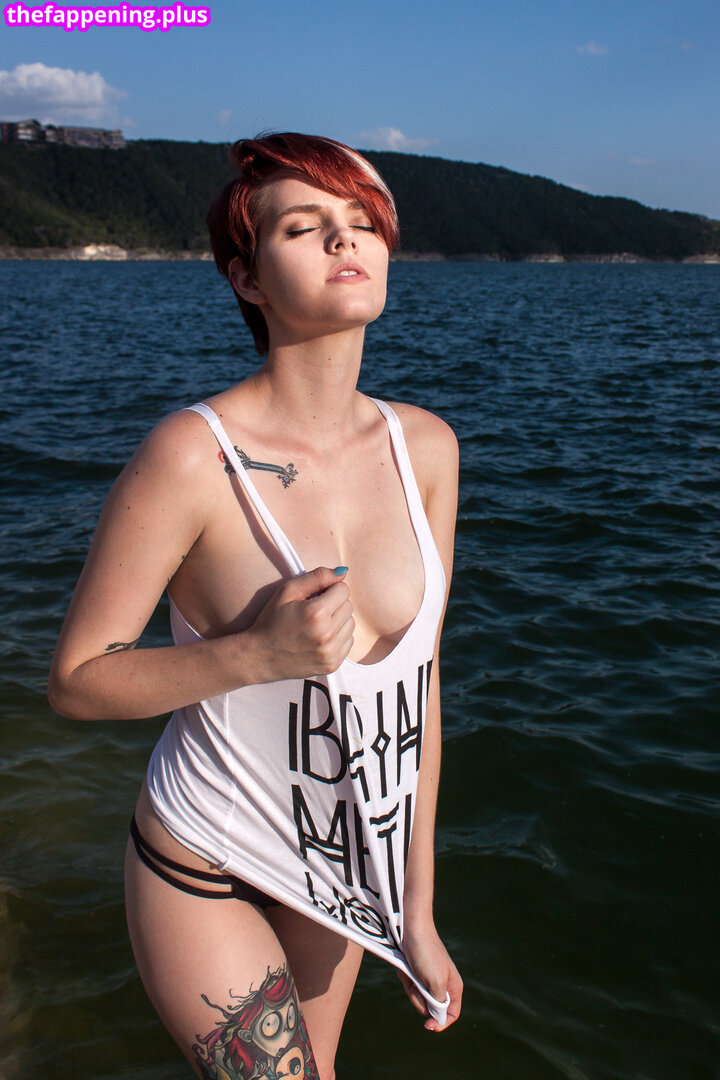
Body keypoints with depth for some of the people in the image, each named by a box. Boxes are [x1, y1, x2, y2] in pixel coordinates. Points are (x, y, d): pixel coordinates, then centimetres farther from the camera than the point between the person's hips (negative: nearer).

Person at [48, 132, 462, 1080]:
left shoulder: (425, 448, -8)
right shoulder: (193, 456, -24)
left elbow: (416, 678, -3)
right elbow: (75, 679, -13)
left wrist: (416, 911, 3)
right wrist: (256, 654, -29)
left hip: (337, 860, 5)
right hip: (205, 871, -4)